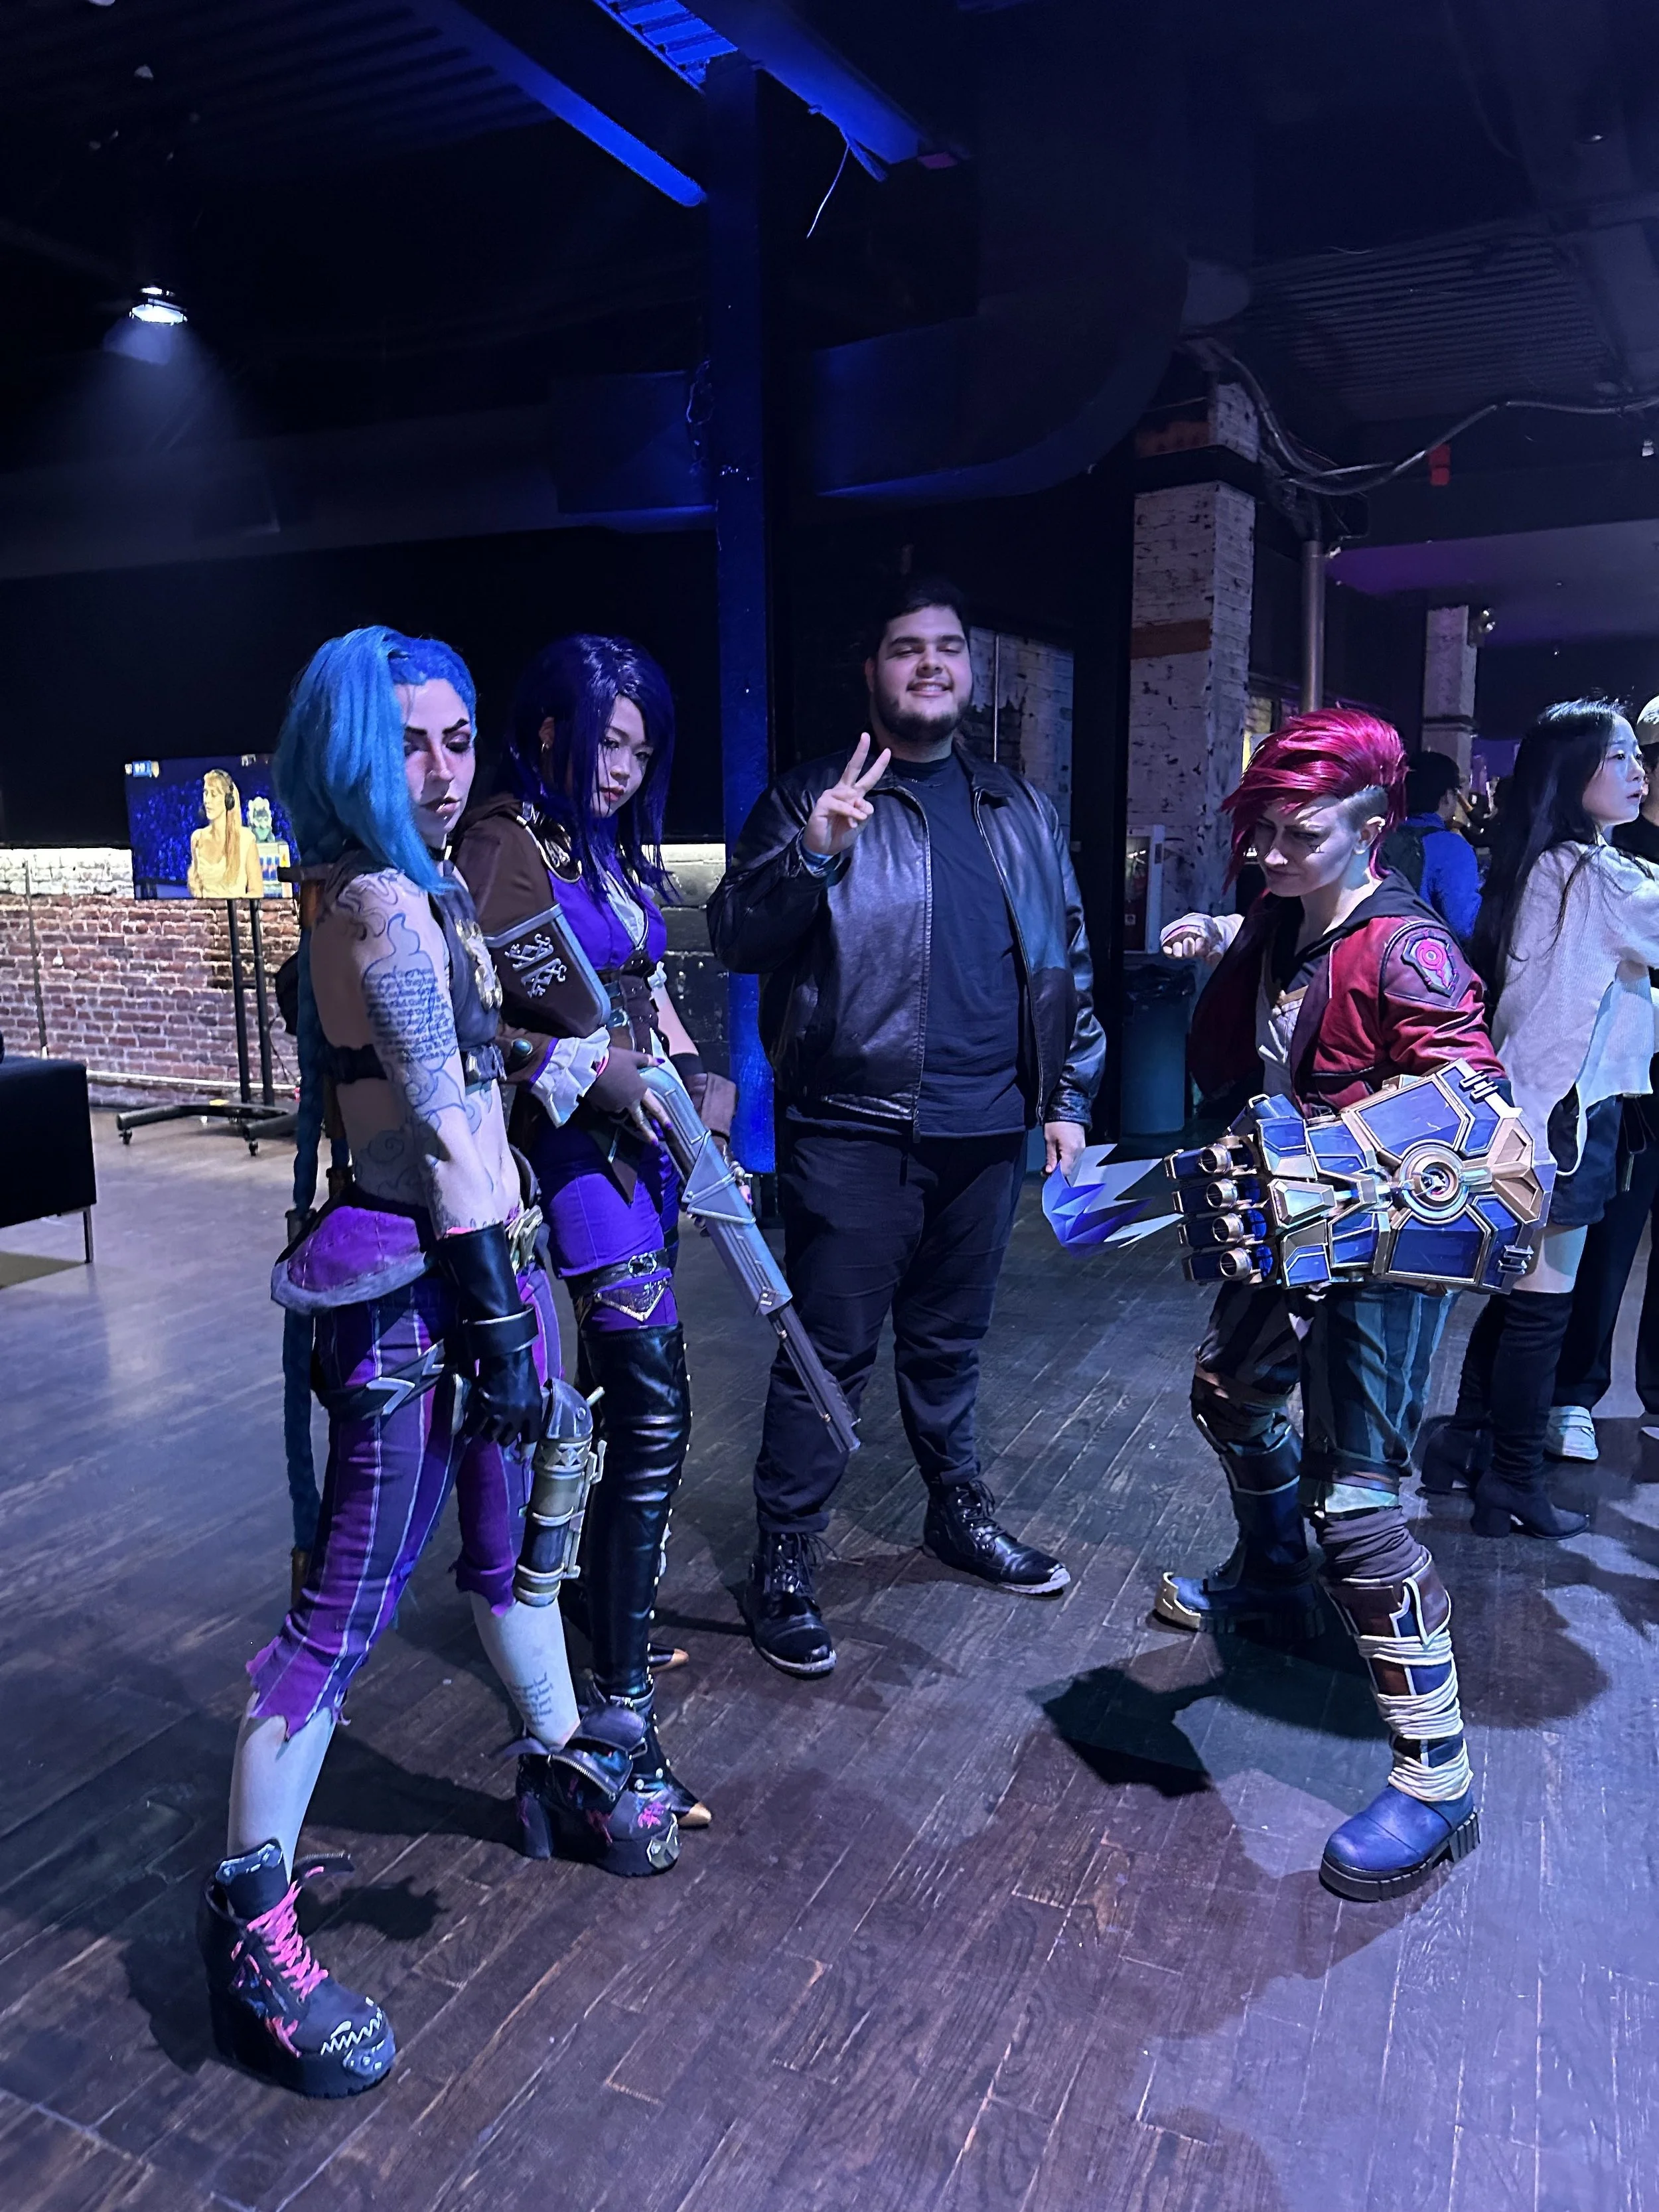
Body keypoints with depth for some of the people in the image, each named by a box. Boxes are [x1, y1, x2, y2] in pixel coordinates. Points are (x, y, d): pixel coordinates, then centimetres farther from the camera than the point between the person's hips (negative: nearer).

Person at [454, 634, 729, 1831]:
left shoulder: (620, 846, 14)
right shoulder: (502, 844, -12)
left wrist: (694, 1071, 6)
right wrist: (586, 1072, -19)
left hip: (638, 1131, 9)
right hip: (571, 1142, -9)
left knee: (623, 1389, 19)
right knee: (655, 1412, -12)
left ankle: (604, 1608, 40)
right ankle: (622, 1713, -1)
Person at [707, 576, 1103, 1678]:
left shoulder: (1020, 811, 14)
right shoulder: (815, 797, 1)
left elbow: (1067, 958, 16)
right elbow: (736, 937, -7)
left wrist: (1068, 1096, 11)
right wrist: (813, 853, -24)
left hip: (987, 1131, 4)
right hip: (854, 1130, -4)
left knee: (951, 1339, 18)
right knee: (830, 1350, 0)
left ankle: (959, 1510, 37)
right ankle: (784, 1561, 13)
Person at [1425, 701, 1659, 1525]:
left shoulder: (1537, 869, 11)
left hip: (1525, 1106, 9)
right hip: (1566, 1111, -9)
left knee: (1518, 1291, 17)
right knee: (1543, 1303, 2)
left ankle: (1465, 1443, 27)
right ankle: (1514, 1487, 13)